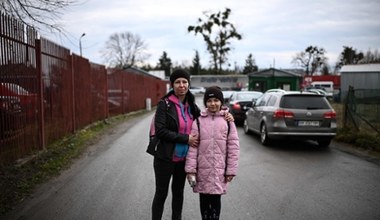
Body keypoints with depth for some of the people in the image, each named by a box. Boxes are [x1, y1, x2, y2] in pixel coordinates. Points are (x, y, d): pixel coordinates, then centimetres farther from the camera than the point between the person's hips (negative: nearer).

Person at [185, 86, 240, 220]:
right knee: (204, 199, 12)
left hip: (220, 169, -1)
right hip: (203, 169, 1)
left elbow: (233, 146, -1)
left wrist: (231, 170, -3)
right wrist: (190, 169, -8)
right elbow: (192, 146, -3)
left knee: (216, 198, 8)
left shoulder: (228, 121, -1)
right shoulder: (199, 121, 0)